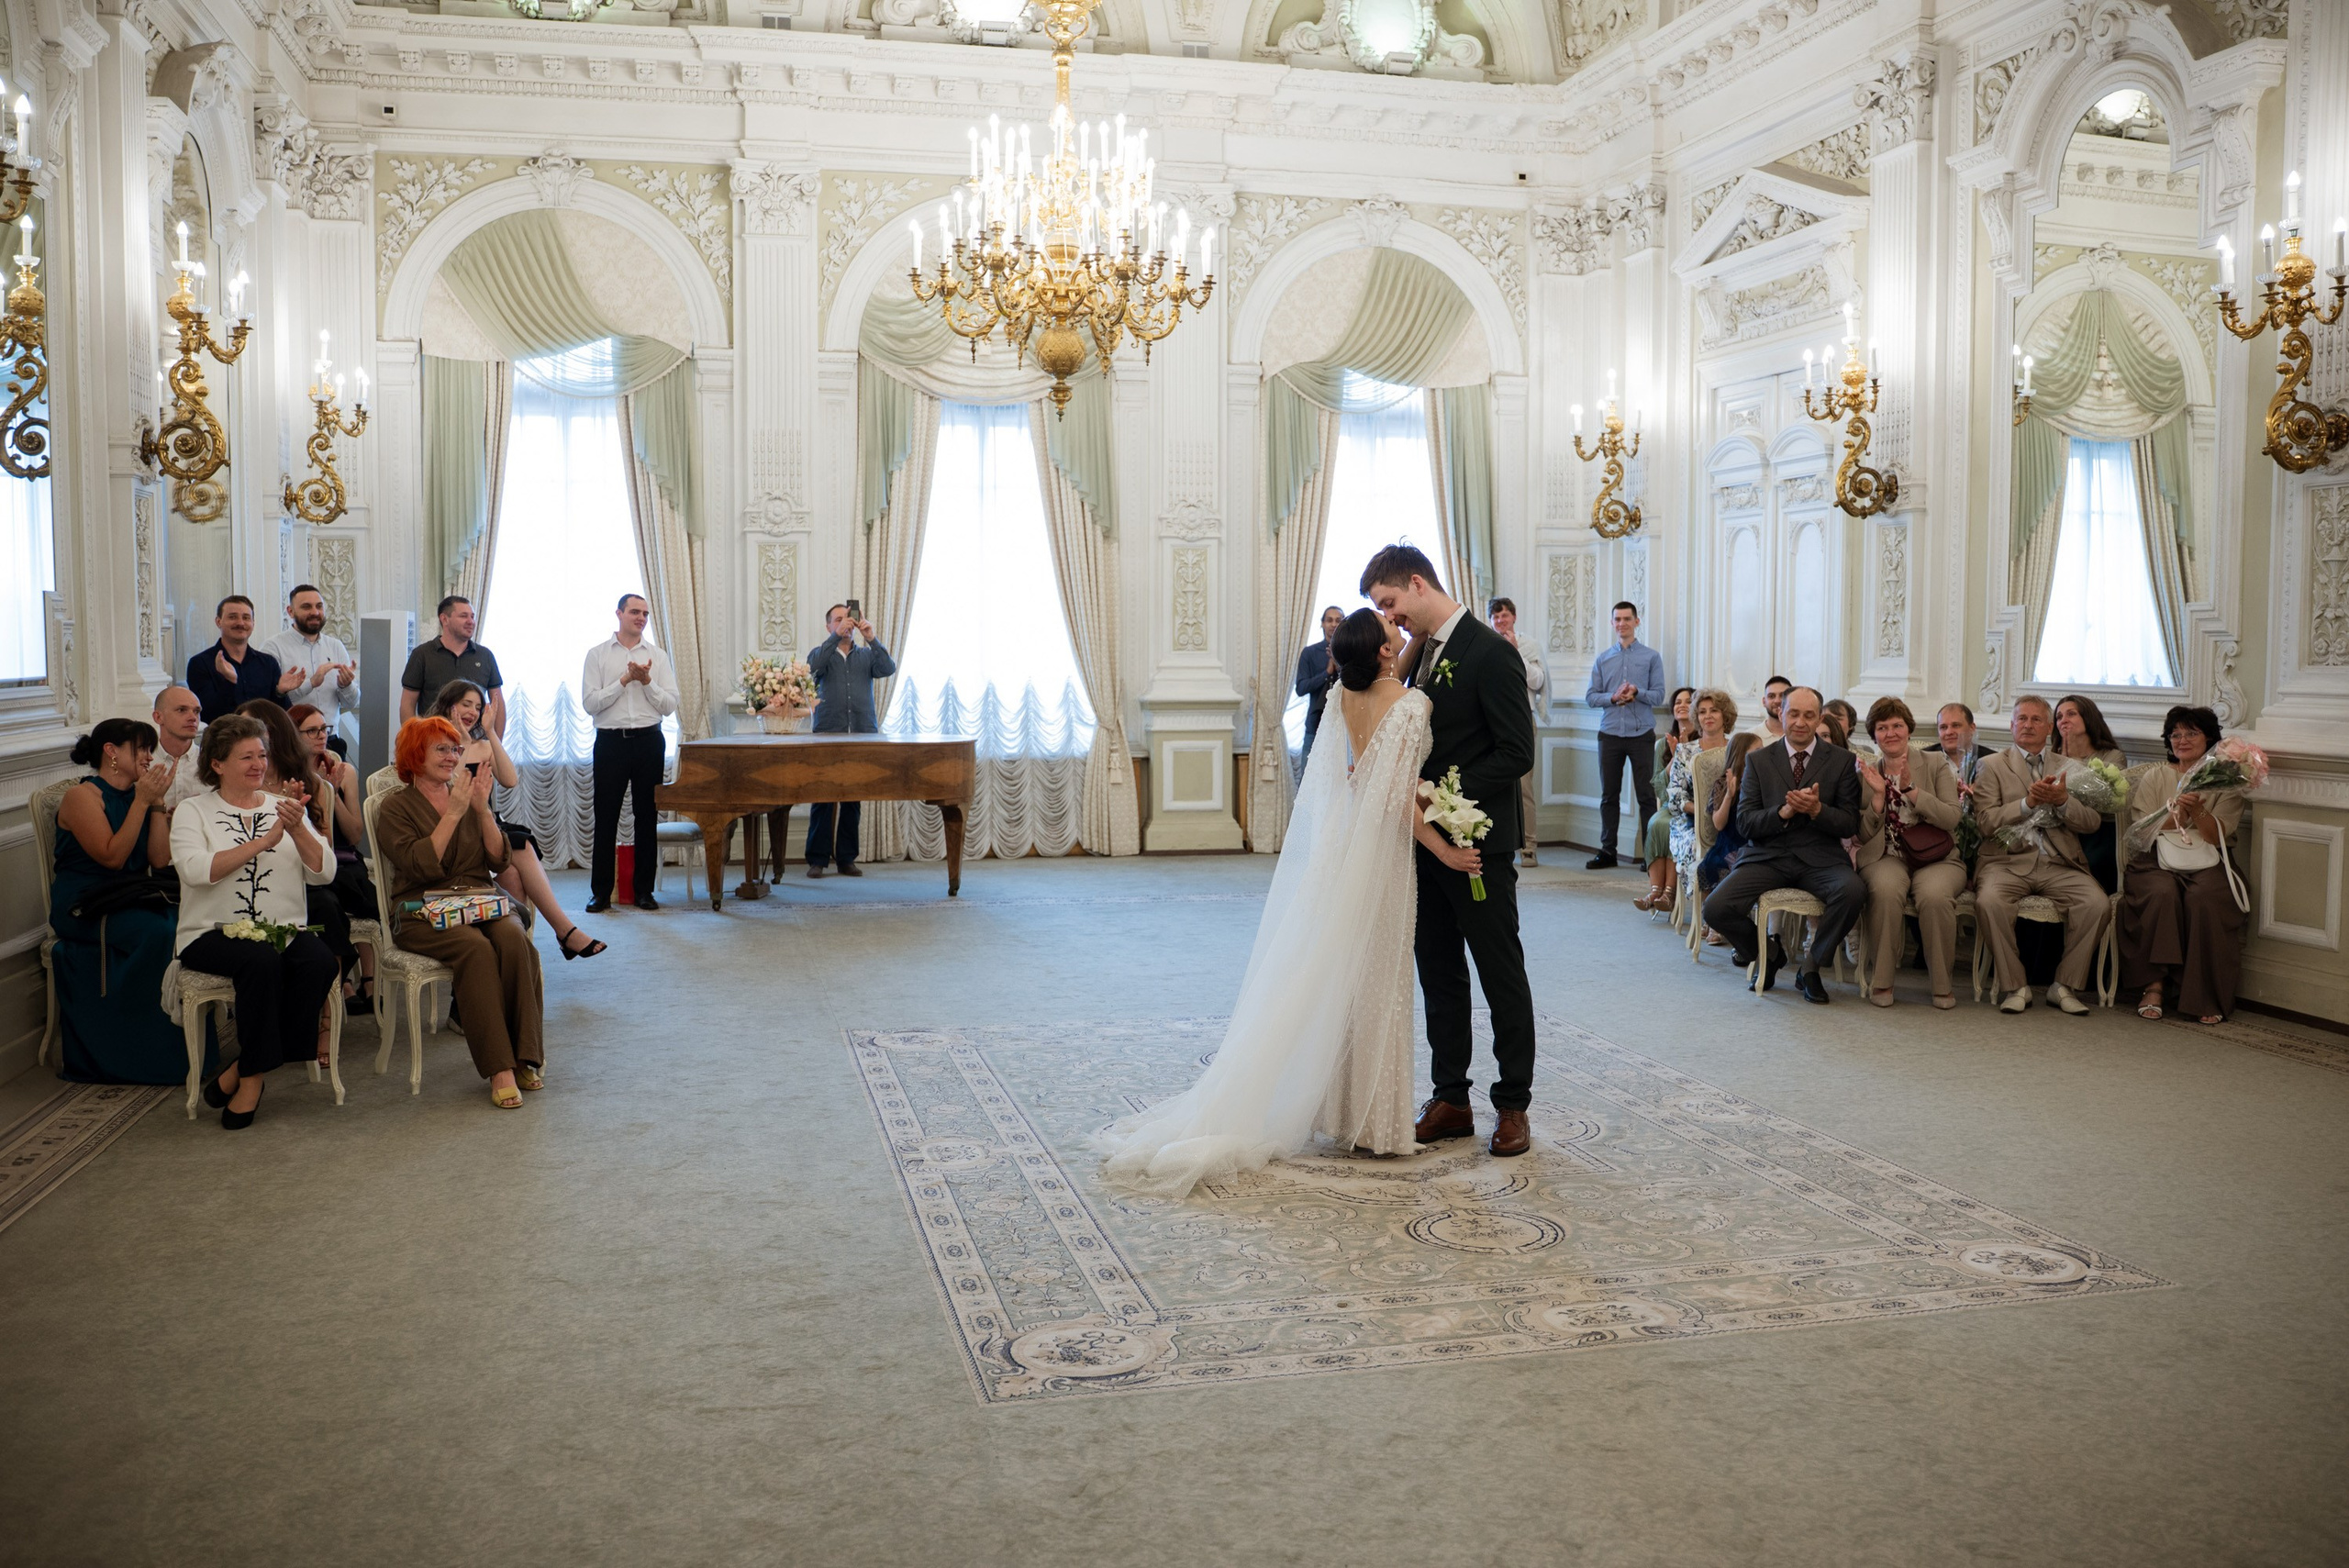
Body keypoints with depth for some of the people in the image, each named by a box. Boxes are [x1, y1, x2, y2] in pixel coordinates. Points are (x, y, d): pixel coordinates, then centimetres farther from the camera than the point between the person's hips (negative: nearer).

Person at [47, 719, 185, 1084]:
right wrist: (142, 801, -14)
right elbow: (112, 857, -15)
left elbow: (160, 859, 3)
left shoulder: (137, 796, 14)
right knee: (155, 931, -33)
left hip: (131, 898, 6)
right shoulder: (82, 797, -4)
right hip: (84, 904, -6)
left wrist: (157, 800, 0)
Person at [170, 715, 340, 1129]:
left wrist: (297, 830, -14)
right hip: (214, 935, -3)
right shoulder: (193, 812, 7)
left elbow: (324, 872, 3)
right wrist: (264, 841, -19)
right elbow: (197, 870, -15)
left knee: (319, 961, -29)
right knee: (261, 959, -35)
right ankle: (254, 1074, -19)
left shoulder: (282, 807, 16)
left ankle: (246, 1071, -16)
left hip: (283, 931, 3)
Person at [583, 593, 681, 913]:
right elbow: (589, 703, -6)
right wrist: (625, 680, -12)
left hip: (648, 740, 2)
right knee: (606, 817, -1)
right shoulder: (598, 654, 3)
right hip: (611, 740, -2)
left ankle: (644, 890, 13)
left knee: (647, 816, 5)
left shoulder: (658, 656, 9)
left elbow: (670, 705, 2)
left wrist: (647, 681, -12)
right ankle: (601, 892, 6)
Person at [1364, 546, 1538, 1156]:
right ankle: (1450, 1100, 22)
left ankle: (1513, 1106, 15)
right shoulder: (1421, 652, 11)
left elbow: (1516, 754, -18)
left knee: (1502, 979, 4)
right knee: (1438, 974, 12)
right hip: (1429, 840, 8)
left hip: (1477, 845, -8)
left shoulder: (1489, 653, -14)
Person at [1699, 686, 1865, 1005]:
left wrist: (1817, 810, -18)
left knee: (1854, 892, -34)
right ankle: (1767, 952, 11)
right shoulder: (1758, 760, 9)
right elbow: (1744, 823, 1)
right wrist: (1784, 812, -17)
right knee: (1716, 909, -23)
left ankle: (1811, 963, -6)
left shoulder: (1841, 760, 6)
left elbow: (1850, 824, 2)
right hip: (1767, 856, 1)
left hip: (1820, 858, -1)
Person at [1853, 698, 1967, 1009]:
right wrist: (1878, 795, -9)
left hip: (1935, 856, 0)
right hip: (1885, 858, 0)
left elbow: (1952, 818, -6)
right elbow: (1864, 835, 5)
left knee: (1934, 895, -35)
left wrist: (1910, 789, -14)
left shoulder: (1935, 764, 7)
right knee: (1886, 889, -36)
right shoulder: (1865, 772, 10)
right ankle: (1881, 980, -20)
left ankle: (1942, 984, -14)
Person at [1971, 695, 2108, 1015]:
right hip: (2008, 860, -2)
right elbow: (1985, 821, -3)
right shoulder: (1993, 767, 11)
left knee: (2096, 902, -26)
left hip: (2059, 863, 2)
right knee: (1989, 901, -32)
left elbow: (2092, 823, 7)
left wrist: (2062, 801, -11)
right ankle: (2014, 985, -15)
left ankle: (2066, 985, -8)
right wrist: (2027, 803, -14)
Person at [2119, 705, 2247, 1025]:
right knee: (2162, 894, -35)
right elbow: (2143, 832, 4)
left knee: (2203, 900, -34)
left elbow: (2217, 837, 0)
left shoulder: (2226, 785, 14)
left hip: (2206, 867, 0)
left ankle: (2207, 997, -27)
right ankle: (2154, 986, -29)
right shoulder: (2154, 778, 16)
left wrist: (2197, 810, -17)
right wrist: (2180, 813, -11)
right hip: (2157, 863, 0)